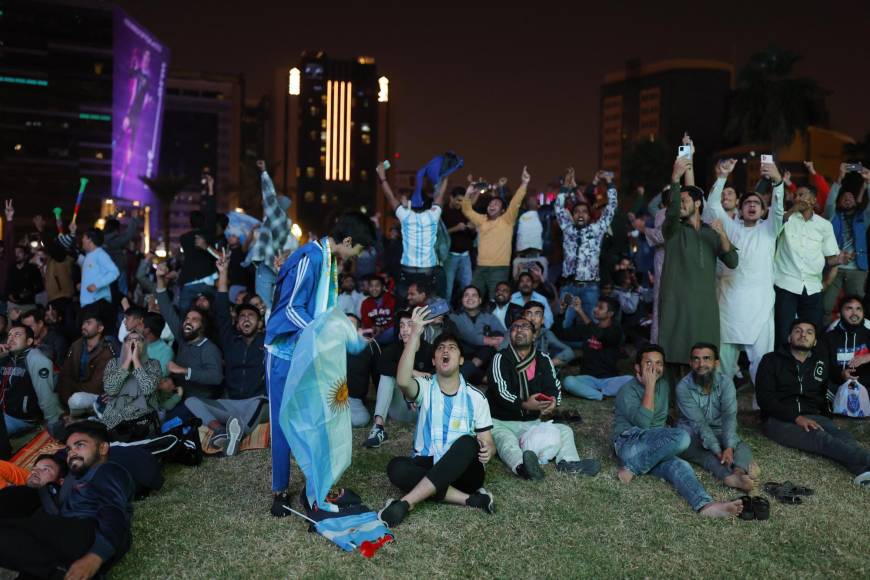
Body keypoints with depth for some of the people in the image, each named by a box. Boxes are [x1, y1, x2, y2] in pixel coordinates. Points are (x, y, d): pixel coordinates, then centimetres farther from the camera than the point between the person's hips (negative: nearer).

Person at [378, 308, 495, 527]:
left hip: (464, 471, 0)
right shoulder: (425, 388, 3)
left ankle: (406, 503, -38)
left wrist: (487, 450, -20)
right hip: (427, 467, 0)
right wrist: (415, 333, -26)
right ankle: (469, 499, -30)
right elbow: (402, 381, -22)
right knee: (396, 467, -31)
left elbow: (488, 442, 6)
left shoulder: (475, 397, 6)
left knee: (467, 442, -34)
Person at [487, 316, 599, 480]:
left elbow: (555, 386, 3)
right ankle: (522, 466, -64)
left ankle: (568, 462, -38)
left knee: (564, 430, -9)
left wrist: (553, 401, -23)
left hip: (532, 423, 5)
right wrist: (524, 405, -33)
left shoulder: (543, 360, 10)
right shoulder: (501, 359, -3)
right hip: (501, 422, -5)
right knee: (505, 439, -35)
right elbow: (500, 391, -16)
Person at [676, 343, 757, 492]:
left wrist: (729, 447, -40)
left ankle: (739, 470, -58)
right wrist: (717, 451, -36)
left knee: (742, 446, -24)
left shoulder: (725, 382, -10)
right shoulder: (683, 387, -16)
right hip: (692, 435, -3)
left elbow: (729, 416, -24)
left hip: (719, 433, 3)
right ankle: (730, 476, -55)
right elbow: (699, 423, -24)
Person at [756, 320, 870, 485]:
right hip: (778, 419, -4)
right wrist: (796, 417, -15)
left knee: (842, 435, -30)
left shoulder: (822, 360, 19)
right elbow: (764, 398, -5)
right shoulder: (771, 360, 7)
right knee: (820, 438, -33)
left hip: (812, 416, 4)